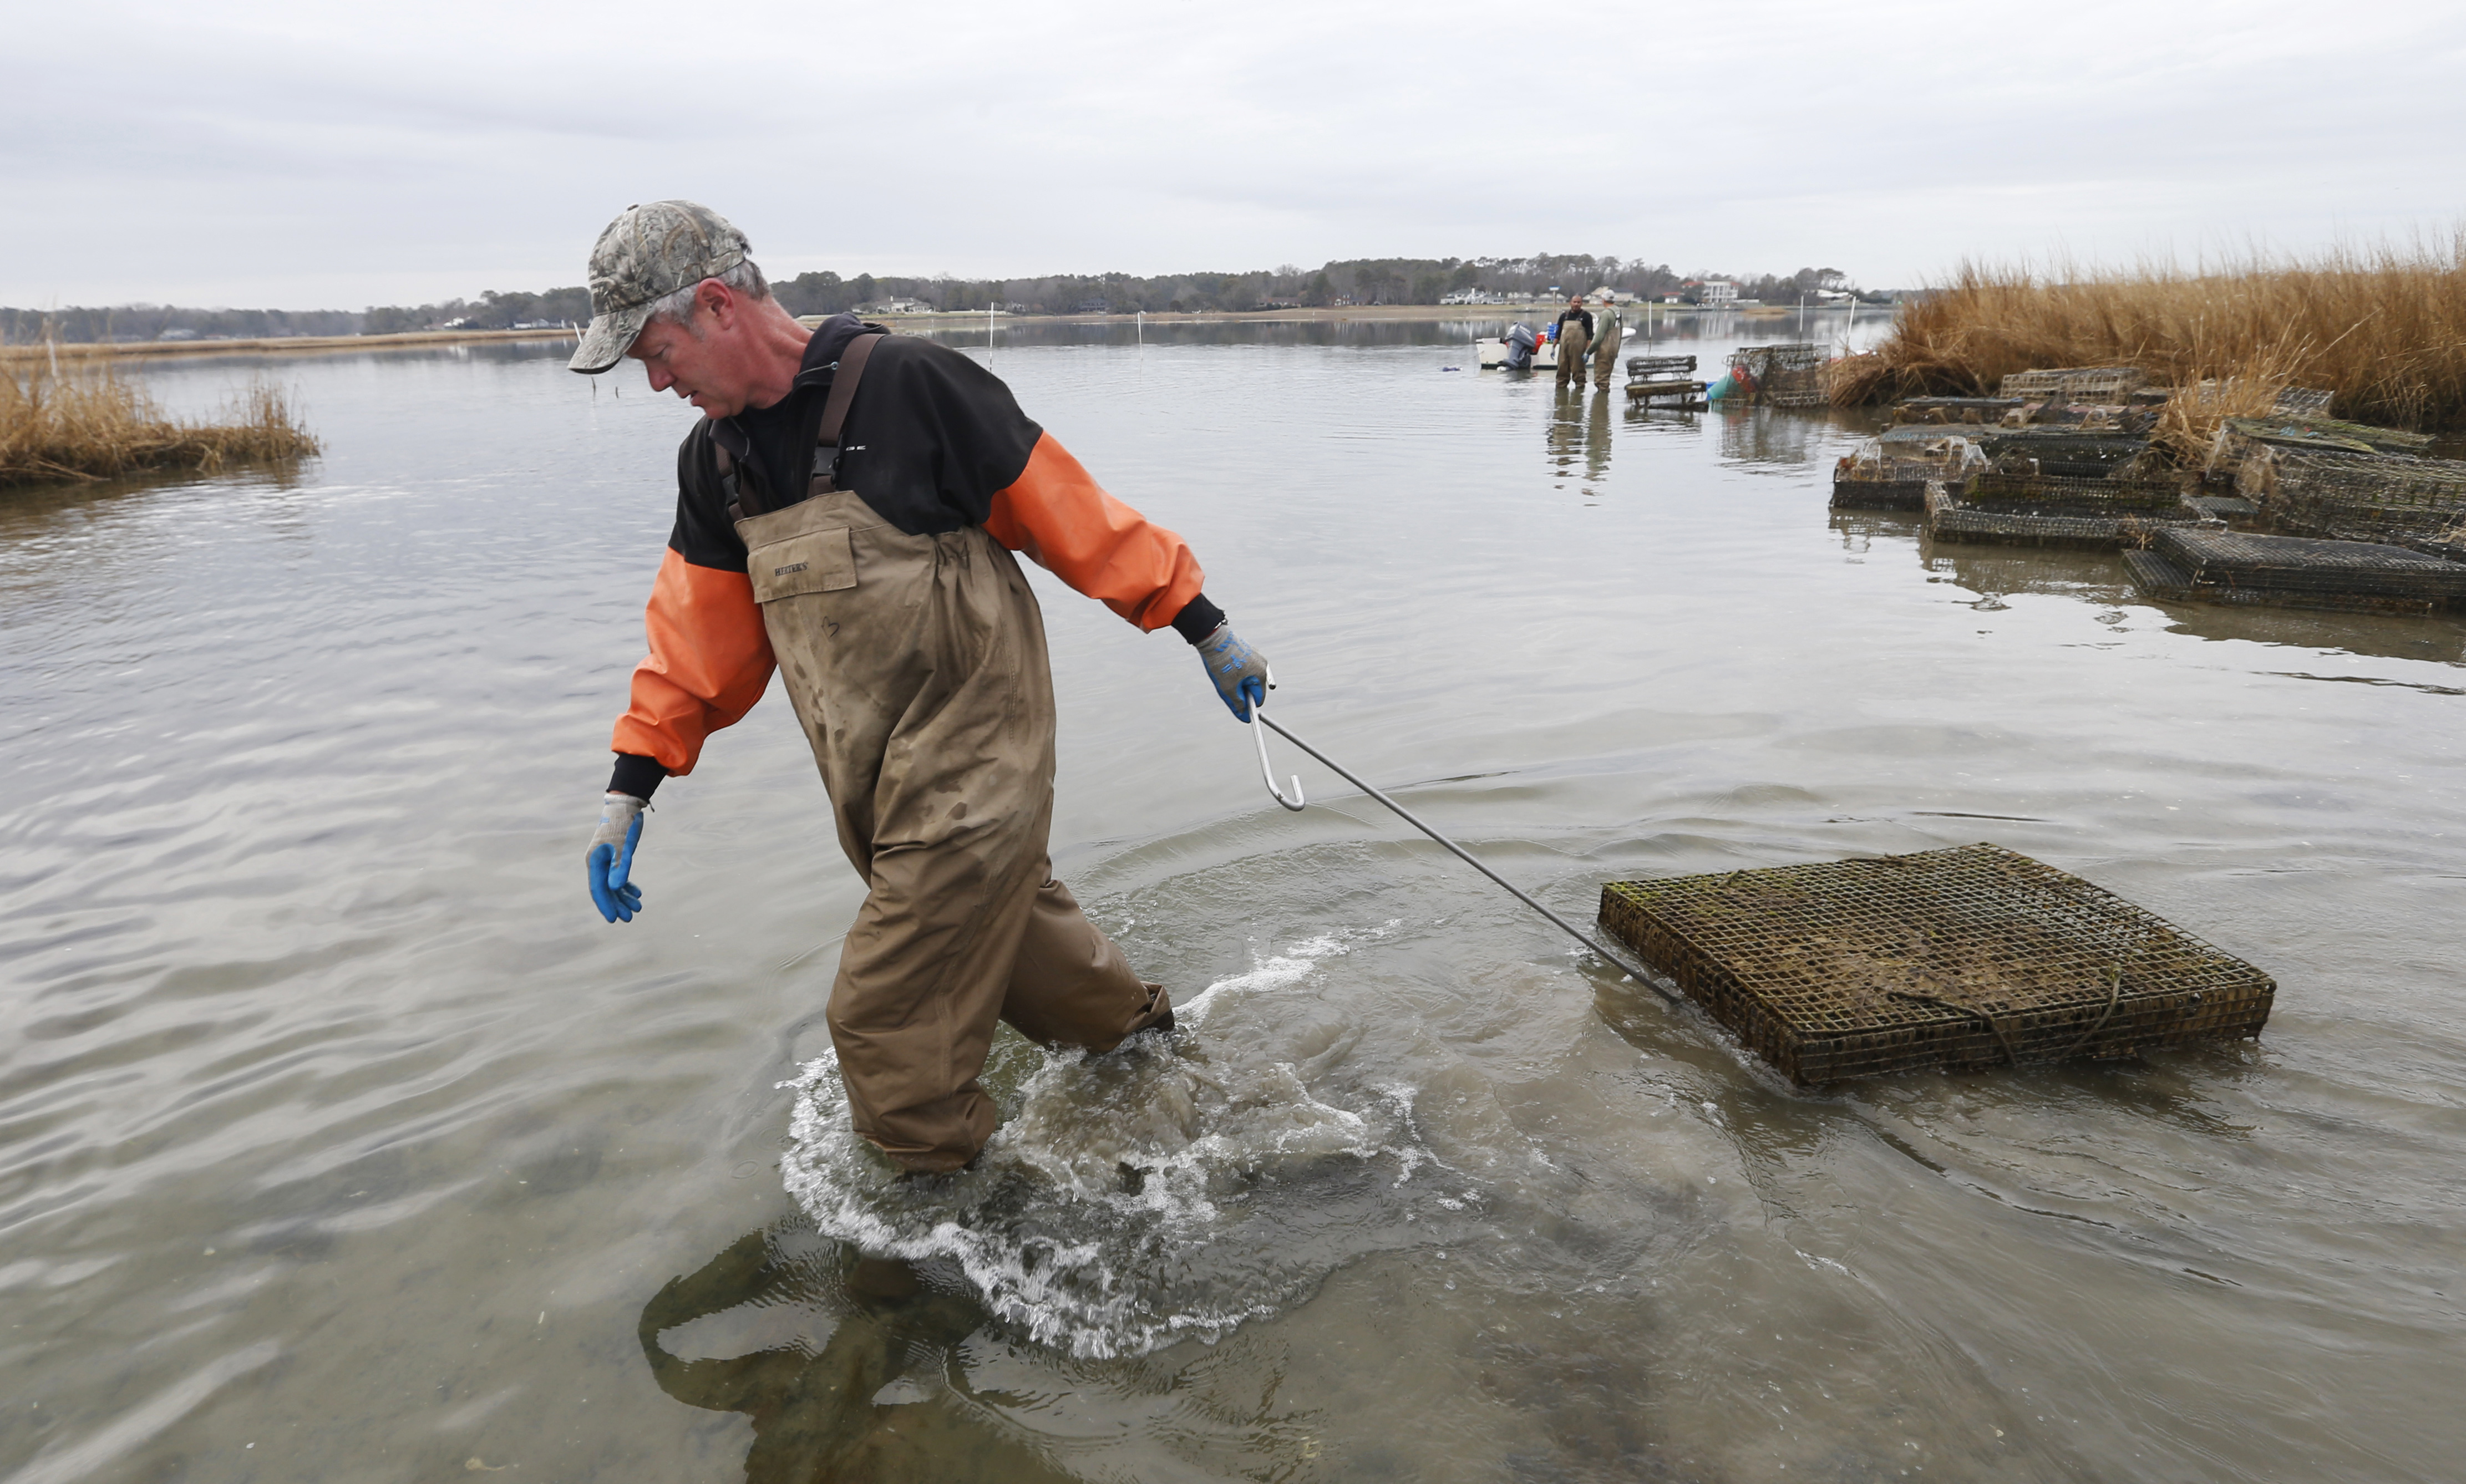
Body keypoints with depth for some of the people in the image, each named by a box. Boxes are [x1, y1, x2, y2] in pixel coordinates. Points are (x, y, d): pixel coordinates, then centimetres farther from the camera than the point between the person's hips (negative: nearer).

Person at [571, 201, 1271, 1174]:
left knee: (886, 1019, -2)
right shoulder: (715, 458, 8)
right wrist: (629, 791, 9)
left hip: (973, 766, -7)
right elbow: (700, 635, 13)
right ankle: (1133, 1027, 50)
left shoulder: (906, 384, -15)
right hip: (878, 796, 7)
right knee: (1002, 921, 23)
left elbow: (1069, 512, -11)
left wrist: (1204, 628, -6)